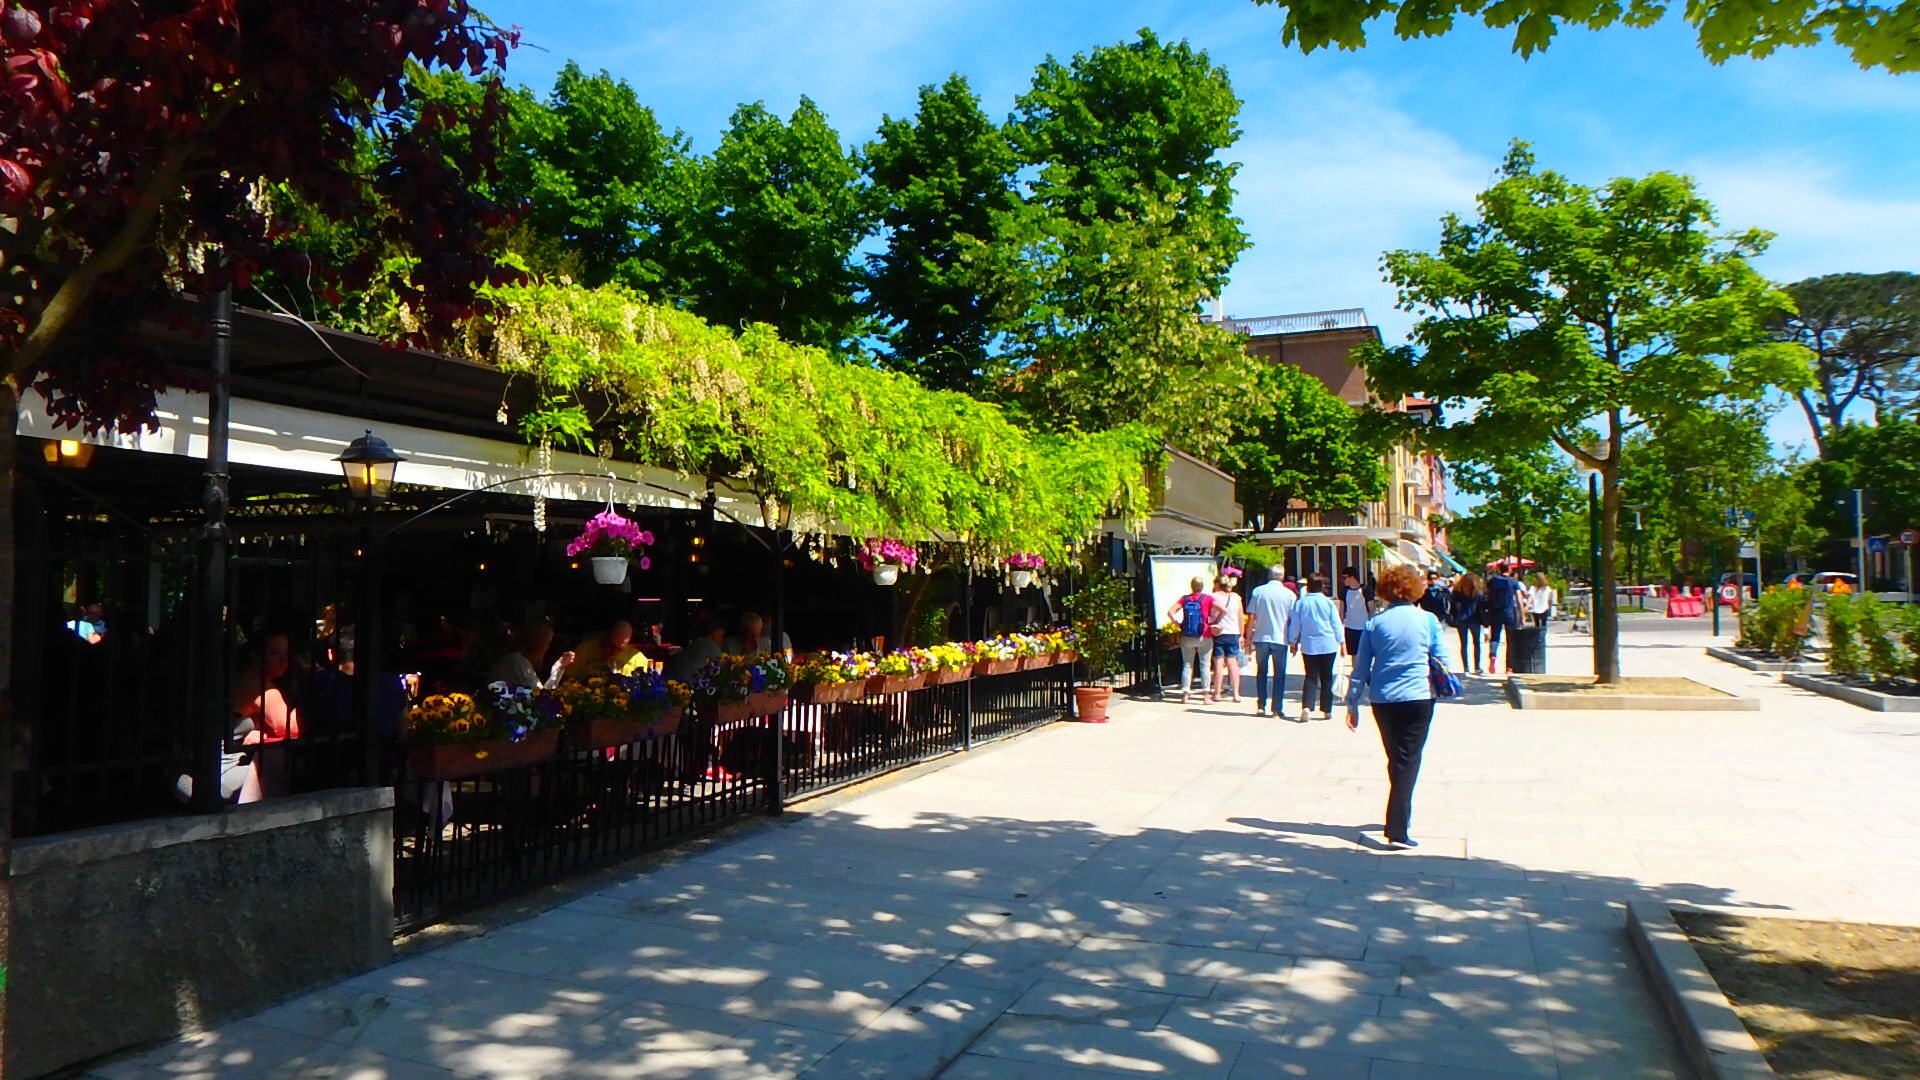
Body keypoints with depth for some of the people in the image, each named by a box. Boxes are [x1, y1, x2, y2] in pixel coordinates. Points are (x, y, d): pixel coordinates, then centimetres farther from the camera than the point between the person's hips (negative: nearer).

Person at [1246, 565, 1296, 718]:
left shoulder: (1258, 591, 0)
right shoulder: (1289, 594, -1)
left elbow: (1251, 617, -3)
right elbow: (1293, 619, 0)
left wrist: (1248, 636, 5)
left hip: (1261, 638, 1)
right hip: (1280, 639, -1)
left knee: (1261, 673, 12)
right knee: (1279, 674, 7)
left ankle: (1261, 706, 12)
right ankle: (1277, 708, 5)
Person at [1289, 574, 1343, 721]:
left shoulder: (1300, 603, 0)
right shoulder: (1329, 603, -3)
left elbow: (1295, 625, 7)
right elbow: (1336, 625, 2)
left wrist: (1293, 641, 19)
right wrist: (1341, 642, 13)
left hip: (1309, 645, 1)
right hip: (1328, 645, -1)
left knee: (1310, 676, 3)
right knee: (1326, 677, 8)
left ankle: (1306, 707, -15)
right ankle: (1327, 710, 11)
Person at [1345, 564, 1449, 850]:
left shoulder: (1374, 623, 0)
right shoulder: (1428, 620, -3)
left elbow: (1361, 668, 2)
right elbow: (1442, 661, 1)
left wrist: (1353, 705, 9)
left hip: (1382, 700, 2)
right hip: (1418, 698, -2)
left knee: (1396, 759, 19)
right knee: (1408, 760, -1)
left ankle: (1400, 814, 35)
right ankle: (1397, 831, -11)